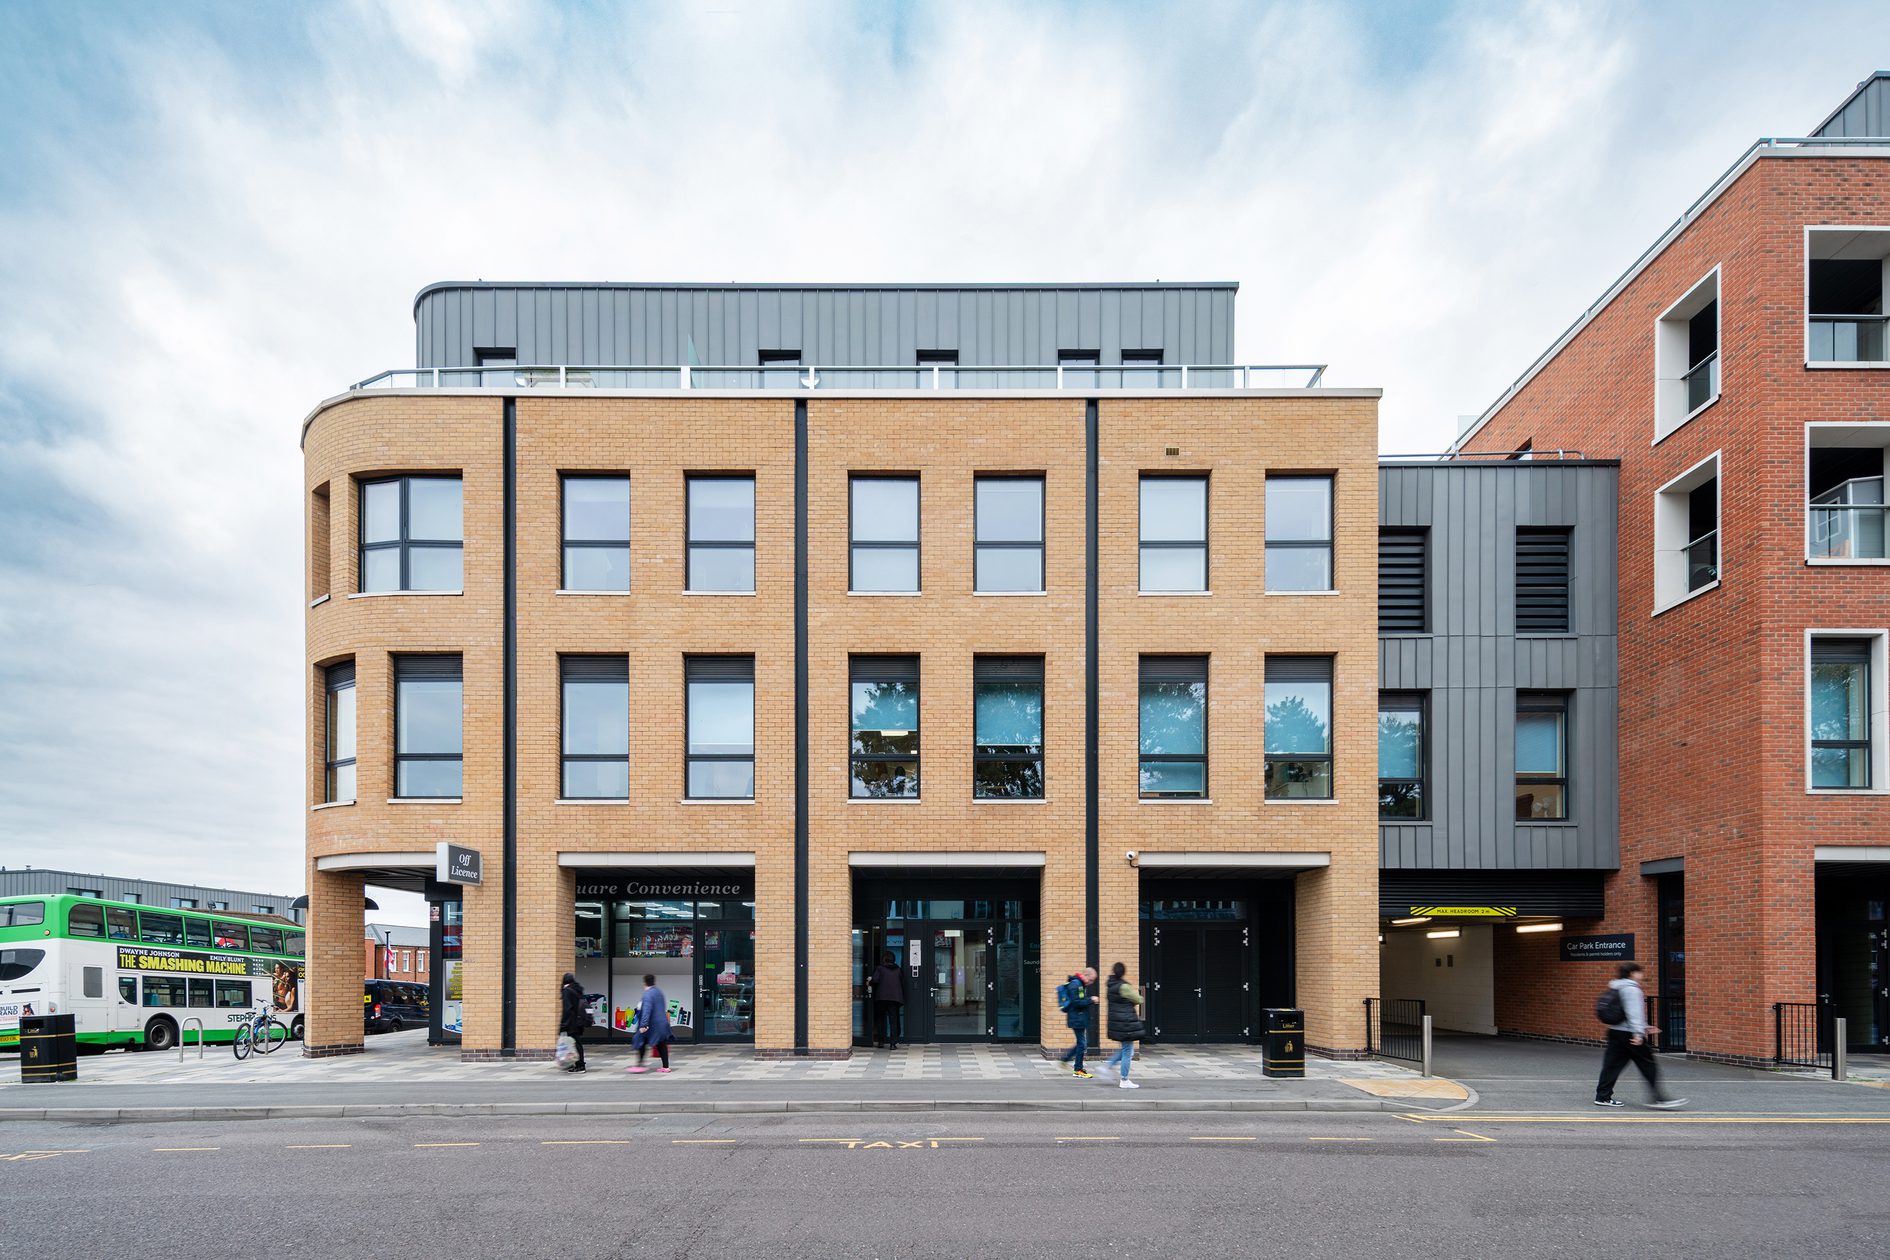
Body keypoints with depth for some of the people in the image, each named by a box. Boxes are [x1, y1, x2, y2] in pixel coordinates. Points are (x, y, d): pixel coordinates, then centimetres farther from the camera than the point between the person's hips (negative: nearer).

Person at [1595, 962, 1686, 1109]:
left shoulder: (1618, 988, 19)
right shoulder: (1631, 989, -10)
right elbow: (1634, 1012, -20)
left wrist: (1644, 1027, 30)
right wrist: (1638, 1032, -26)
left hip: (1615, 1031, 9)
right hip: (1629, 1034, -9)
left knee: (1612, 1065, 7)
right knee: (1648, 1065, -2)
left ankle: (1603, 1097, 7)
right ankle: (1659, 1098, -1)